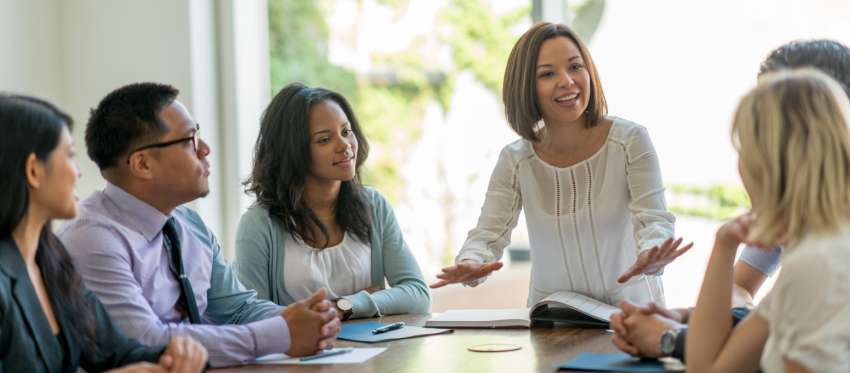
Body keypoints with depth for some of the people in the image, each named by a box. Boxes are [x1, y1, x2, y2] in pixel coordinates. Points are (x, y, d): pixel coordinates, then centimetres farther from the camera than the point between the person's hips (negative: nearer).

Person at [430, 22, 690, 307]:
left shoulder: (631, 141, -4)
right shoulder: (515, 161, 1)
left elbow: (654, 220, -12)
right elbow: (488, 235, -6)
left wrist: (650, 257, -36)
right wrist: (470, 264, -31)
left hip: (630, 308, -3)